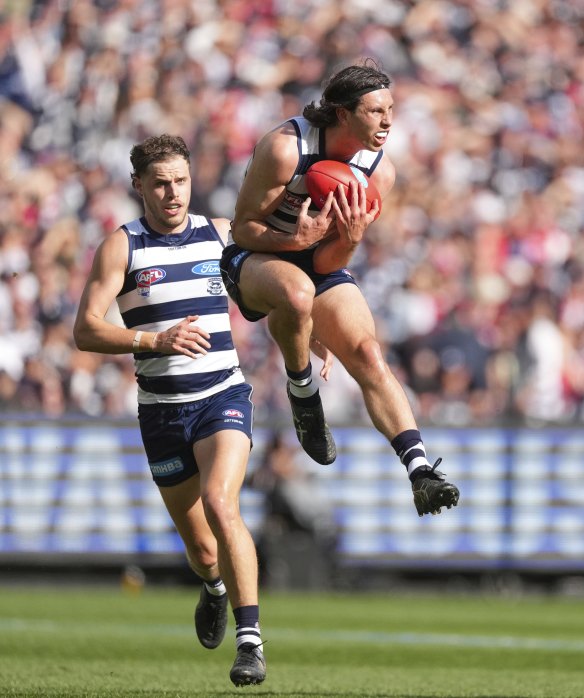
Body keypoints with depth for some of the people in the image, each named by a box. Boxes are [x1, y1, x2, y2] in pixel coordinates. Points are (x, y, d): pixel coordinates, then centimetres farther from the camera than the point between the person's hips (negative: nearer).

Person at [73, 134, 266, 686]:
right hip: (161, 408, 1)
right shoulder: (121, 247, -3)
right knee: (199, 545, 9)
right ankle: (216, 587, 47)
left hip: (224, 397, 0)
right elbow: (85, 331, -12)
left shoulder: (222, 234, 4)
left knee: (220, 503, -26)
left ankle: (251, 640, -25)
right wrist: (156, 339, -25)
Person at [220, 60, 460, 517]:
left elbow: (328, 265, -6)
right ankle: (302, 392, -13)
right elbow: (243, 228, -17)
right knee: (297, 292, -39)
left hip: (318, 263, 5)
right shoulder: (285, 148, -25)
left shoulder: (379, 171, -10)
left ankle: (420, 471, -23)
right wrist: (295, 240, -35)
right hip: (253, 257, -4)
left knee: (369, 355, -16)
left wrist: (349, 240, -29)